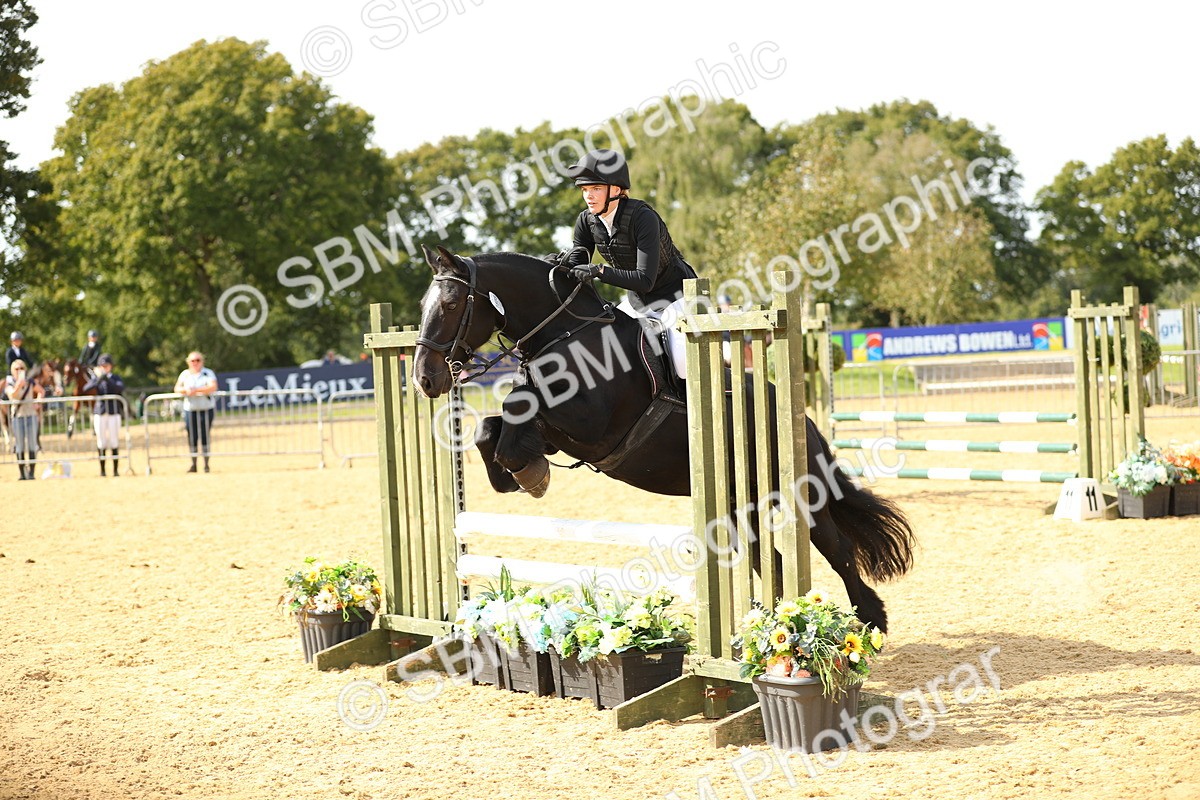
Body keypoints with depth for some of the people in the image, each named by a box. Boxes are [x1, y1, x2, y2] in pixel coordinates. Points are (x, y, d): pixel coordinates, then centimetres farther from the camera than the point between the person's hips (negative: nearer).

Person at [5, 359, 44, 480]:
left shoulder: (30, 382, 3)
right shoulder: (9, 383, -3)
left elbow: (41, 391, 17)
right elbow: (12, 395, -23)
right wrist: (18, 384, -37)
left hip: (31, 415, 2)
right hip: (17, 417, -2)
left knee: (32, 445, 1)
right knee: (20, 446, 1)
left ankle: (31, 473, 7)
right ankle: (22, 473, 8)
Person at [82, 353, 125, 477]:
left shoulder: (115, 379, 4)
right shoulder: (96, 378, 7)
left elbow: (120, 388, -17)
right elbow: (86, 388, -11)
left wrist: (107, 379, -28)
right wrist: (99, 380, -25)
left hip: (114, 413, -1)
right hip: (100, 413, 1)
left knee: (114, 441, -2)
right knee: (101, 442, 2)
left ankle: (115, 469, 3)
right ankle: (102, 469, 8)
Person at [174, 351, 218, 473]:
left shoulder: (208, 373, 0)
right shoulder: (185, 374, 11)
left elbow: (213, 387, -15)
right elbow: (177, 388, 4)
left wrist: (196, 390, -23)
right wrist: (186, 390, -17)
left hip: (206, 409, -3)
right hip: (189, 409, 3)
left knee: (204, 437, -5)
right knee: (192, 437, 0)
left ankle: (206, 464, 1)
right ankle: (193, 464, 7)